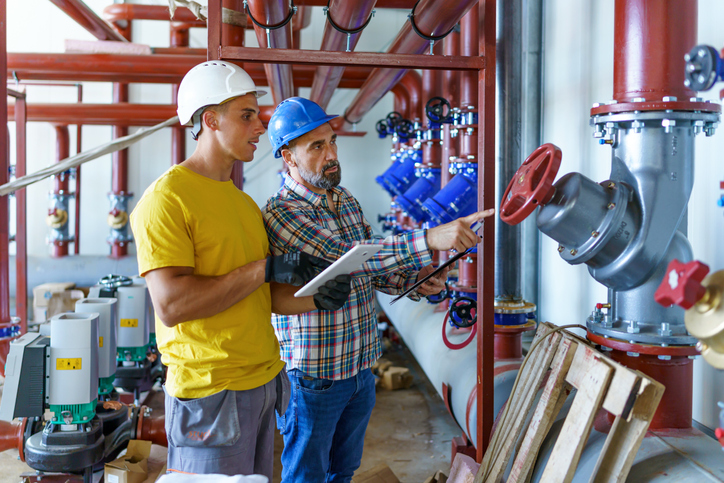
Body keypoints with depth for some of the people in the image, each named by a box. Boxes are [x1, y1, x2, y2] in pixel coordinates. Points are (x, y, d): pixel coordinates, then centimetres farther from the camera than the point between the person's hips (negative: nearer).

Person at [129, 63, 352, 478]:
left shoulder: (244, 202, 14)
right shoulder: (166, 199, -13)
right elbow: (171, 305, -22)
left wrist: (312, 299, -3)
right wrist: (267, 268, -20)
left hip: (264, 381, 8)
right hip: (212, 392, -7)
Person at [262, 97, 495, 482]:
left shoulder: (347, 202, 6)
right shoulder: (280, 214, -20)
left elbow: (371, 268, 14)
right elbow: (344, 257, -33)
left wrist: (414, 280, -8)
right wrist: (429, 240, -40)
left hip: (360, 368, 7)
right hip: (312, 376, -7)